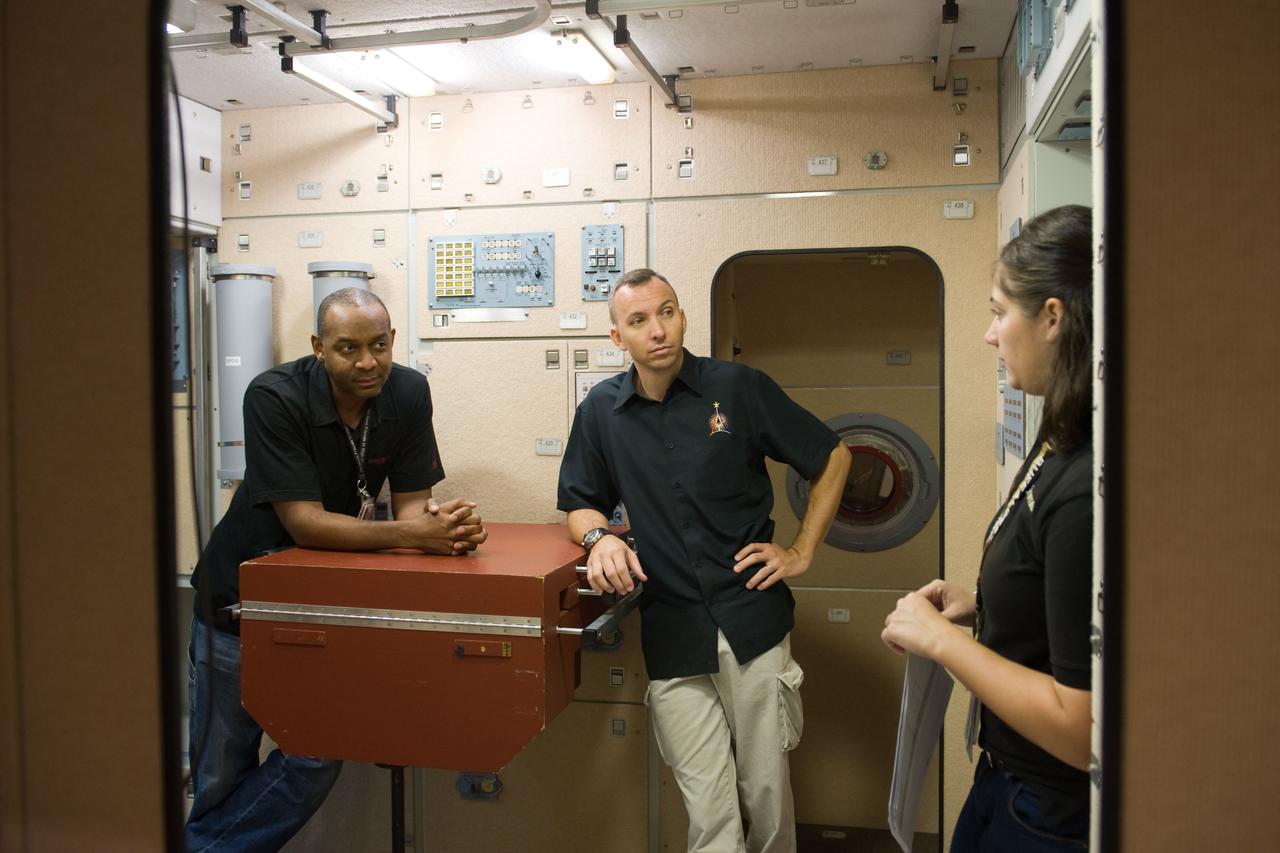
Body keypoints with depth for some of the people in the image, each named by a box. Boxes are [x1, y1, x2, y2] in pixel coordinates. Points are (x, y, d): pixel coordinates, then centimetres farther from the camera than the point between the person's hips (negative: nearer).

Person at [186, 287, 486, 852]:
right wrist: (412, 535, -39)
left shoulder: (408, 393, -12)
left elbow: (411, 504, -11)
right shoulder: (275, 397, -24)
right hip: (239, 597, -3)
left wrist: (441, 526, -34)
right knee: (219, 778, 9)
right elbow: (303, 522, -29)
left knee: (319, 759, 4)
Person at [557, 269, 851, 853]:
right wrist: (599, 537, -10)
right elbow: (580, 505, 12)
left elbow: (833, 459, 7)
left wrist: (802, 552, 3)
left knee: (766, 793, 13)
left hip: (754, 624, 0)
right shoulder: (600, 411, 3)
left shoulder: (738, 387, -3)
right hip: (670, 636, 1)